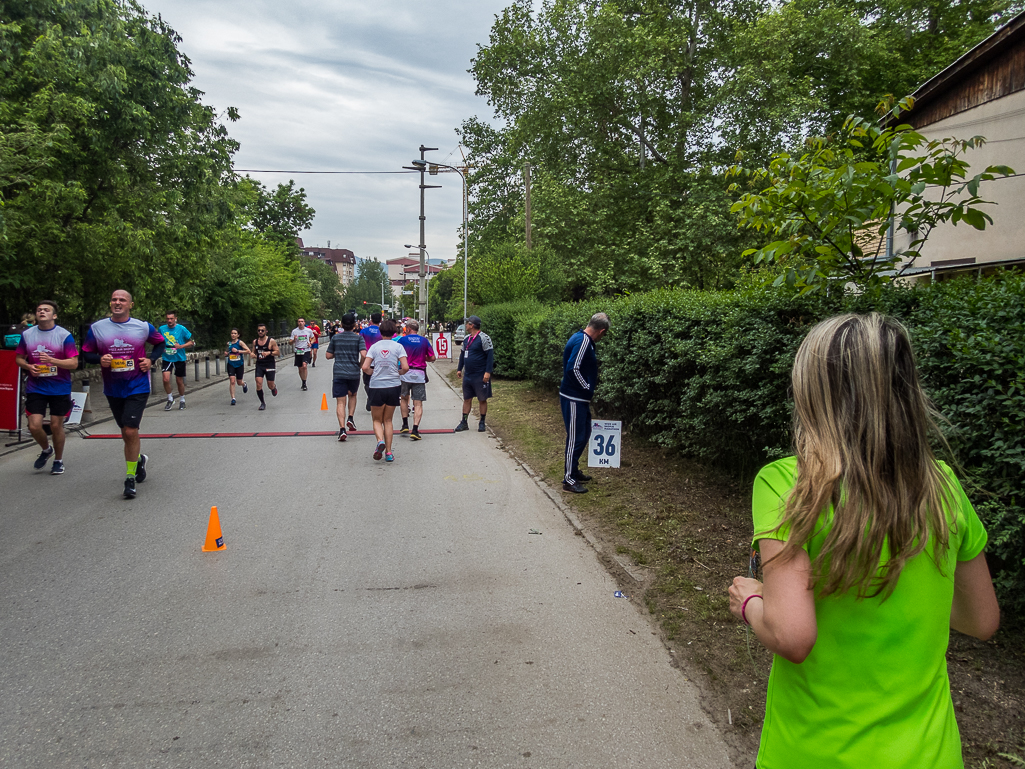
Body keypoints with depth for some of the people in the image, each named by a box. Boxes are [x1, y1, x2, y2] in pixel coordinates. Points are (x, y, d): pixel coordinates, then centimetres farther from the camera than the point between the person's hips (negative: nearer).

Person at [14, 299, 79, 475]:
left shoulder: (65, 335, -7)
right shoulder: (27, 334, 4)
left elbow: (74, 363, -11)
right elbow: (18, 358, 14)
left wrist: (52, 361, -26)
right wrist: (28, 366, -7)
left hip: (60, 388, -2)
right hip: (35, 388, 3)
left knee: (56, 426, 5)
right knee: (34, 426, -4)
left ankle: (58, 460, 25)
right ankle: (46, 449, 28)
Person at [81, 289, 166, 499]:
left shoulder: (143, 327, -2)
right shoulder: (96, 328, 1)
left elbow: (161, 342, 14)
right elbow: (86, 353, 7)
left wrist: (151, 359, -3)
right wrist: (100, 359, -14)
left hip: (138, 387, -3)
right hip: (112, 389, 3)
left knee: (131, 431, -12)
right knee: (126, 432, 14)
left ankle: (130, 479, 0)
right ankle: (139, 458, 44)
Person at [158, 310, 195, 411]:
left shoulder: (182, 329, -7)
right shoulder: (162, 329, 1)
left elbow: (191, 342, -2)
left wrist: (181, 346, -18)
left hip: (179, 358, -1)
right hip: (166, 358, 1)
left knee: (179, 381, 7)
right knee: (166, 379, -14)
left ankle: (182, 400, 28)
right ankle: (170, 398, 8)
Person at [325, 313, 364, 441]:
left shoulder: (335, 337, 3)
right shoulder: (358, 338, -3)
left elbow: (328, 356, 6)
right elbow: (364, 354, -15)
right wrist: (360, 364, 3)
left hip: (338, 374, 0)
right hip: (354, 373, 0)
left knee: (340, 402, 0)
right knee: (352, 395, 27)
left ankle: (342, 428, -10)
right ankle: (351, 418, 11)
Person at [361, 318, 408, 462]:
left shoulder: (374, 346, 0)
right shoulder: (398, 346, -1)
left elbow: (365, 368, -7)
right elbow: (405, 367, -10)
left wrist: (373, 373, 13)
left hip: (377, 386, -1)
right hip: (393, 386, 1)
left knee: (377, 420, 13)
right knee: (388, 420, 14)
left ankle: (380, 440, -17)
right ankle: (388, 452, 9)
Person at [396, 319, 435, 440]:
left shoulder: (402, 340, -1)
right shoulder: (424, 341, 3)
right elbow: (432, 357, 4)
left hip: (405, 373, 0)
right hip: (420, 374, 0)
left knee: (404, 398, 22)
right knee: (418, 403, 1)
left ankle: (405, 425, 20)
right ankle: (415, 430, -9)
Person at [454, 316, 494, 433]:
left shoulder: (484, 338, -12)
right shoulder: (467, 338, 12)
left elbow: (490, 355, -15)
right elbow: (462, 354, 22)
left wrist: (487, 372, -20)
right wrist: (459, 369, 19)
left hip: (480, 376, -7)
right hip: (467, 375, 7)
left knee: (482, 400, 4)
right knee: (467, 399, 10)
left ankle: (482, 423, 15)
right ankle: (464, 423, 17)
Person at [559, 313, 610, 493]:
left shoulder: (582, 339, 12)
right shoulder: (583, 341, -20)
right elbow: (573, 369, -28)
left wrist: (589, 387, 19)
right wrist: (587, 388, -16)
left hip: (580, 399, 10)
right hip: (574, 399, -10)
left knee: (584, 434, 20)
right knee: (575, 438, -3)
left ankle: (574, 471, 31)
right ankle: (569, 480, 5)